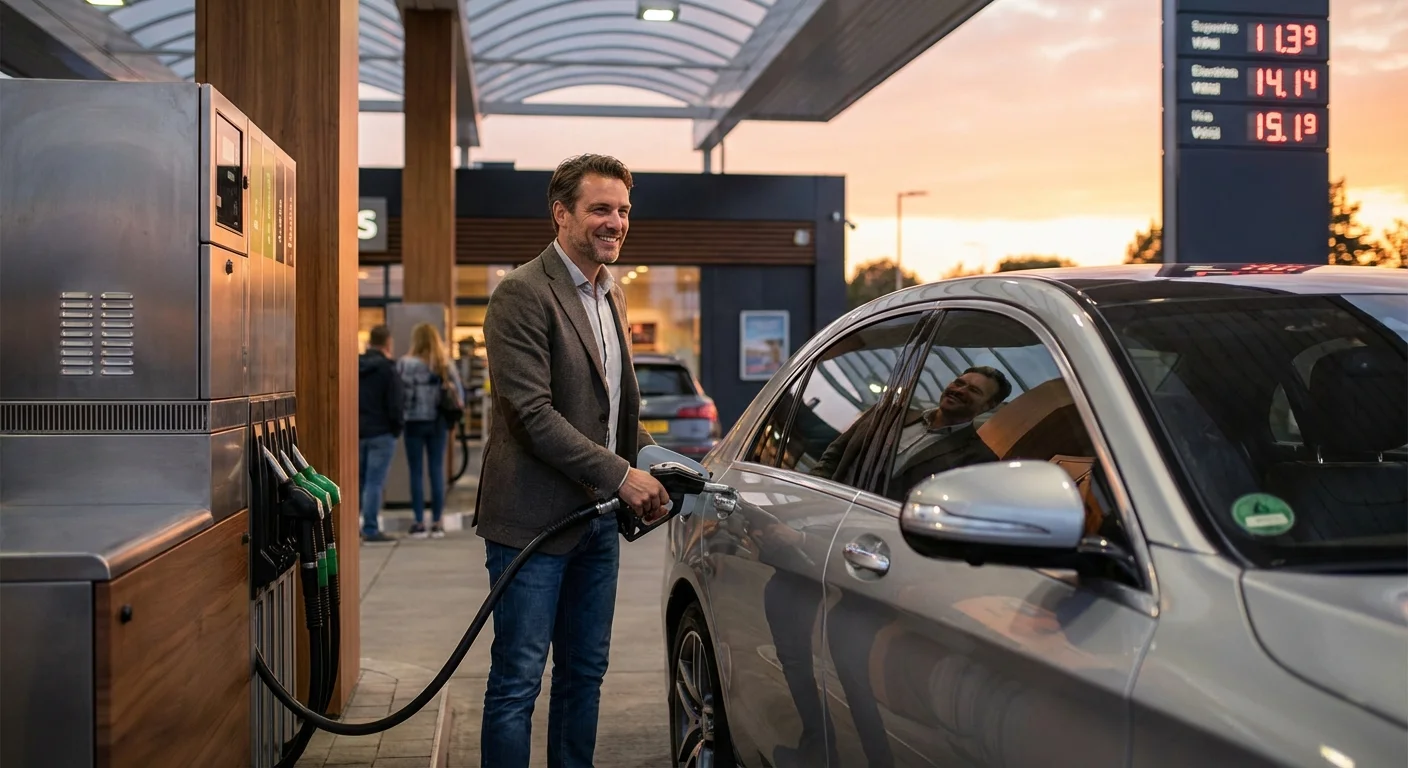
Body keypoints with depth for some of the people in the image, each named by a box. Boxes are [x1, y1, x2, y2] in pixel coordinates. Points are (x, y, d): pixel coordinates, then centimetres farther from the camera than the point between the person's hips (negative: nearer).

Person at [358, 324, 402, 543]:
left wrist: (351, 424, 16)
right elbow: (395, 404, -13)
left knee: (356, 480, 14)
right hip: (380, 433, -6)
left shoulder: (354, 367, 8)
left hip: (356, 432, 6)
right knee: (375, 482, -5)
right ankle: (371, 529, -4)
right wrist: (397, 428, 0)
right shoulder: (387, 369, -11)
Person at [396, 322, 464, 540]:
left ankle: (419, 523, 5)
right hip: (437, 422, 3)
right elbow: (458, 391, 2)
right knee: (437, 471, 7)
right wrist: (456, 410, 12)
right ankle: (437, 522, 10)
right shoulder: (445, 364, 1)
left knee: (416, 472, 4)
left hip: (414, 422, -3)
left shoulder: (405, 363, -9)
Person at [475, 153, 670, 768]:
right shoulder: (523, 294, -14)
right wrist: (621, 475, -20)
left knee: (586, 671, 16)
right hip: (534, 521, -8)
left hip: (598, 518, 8)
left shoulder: (612, 295, 13)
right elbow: (533, 413, -20)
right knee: (518, 681, 0)